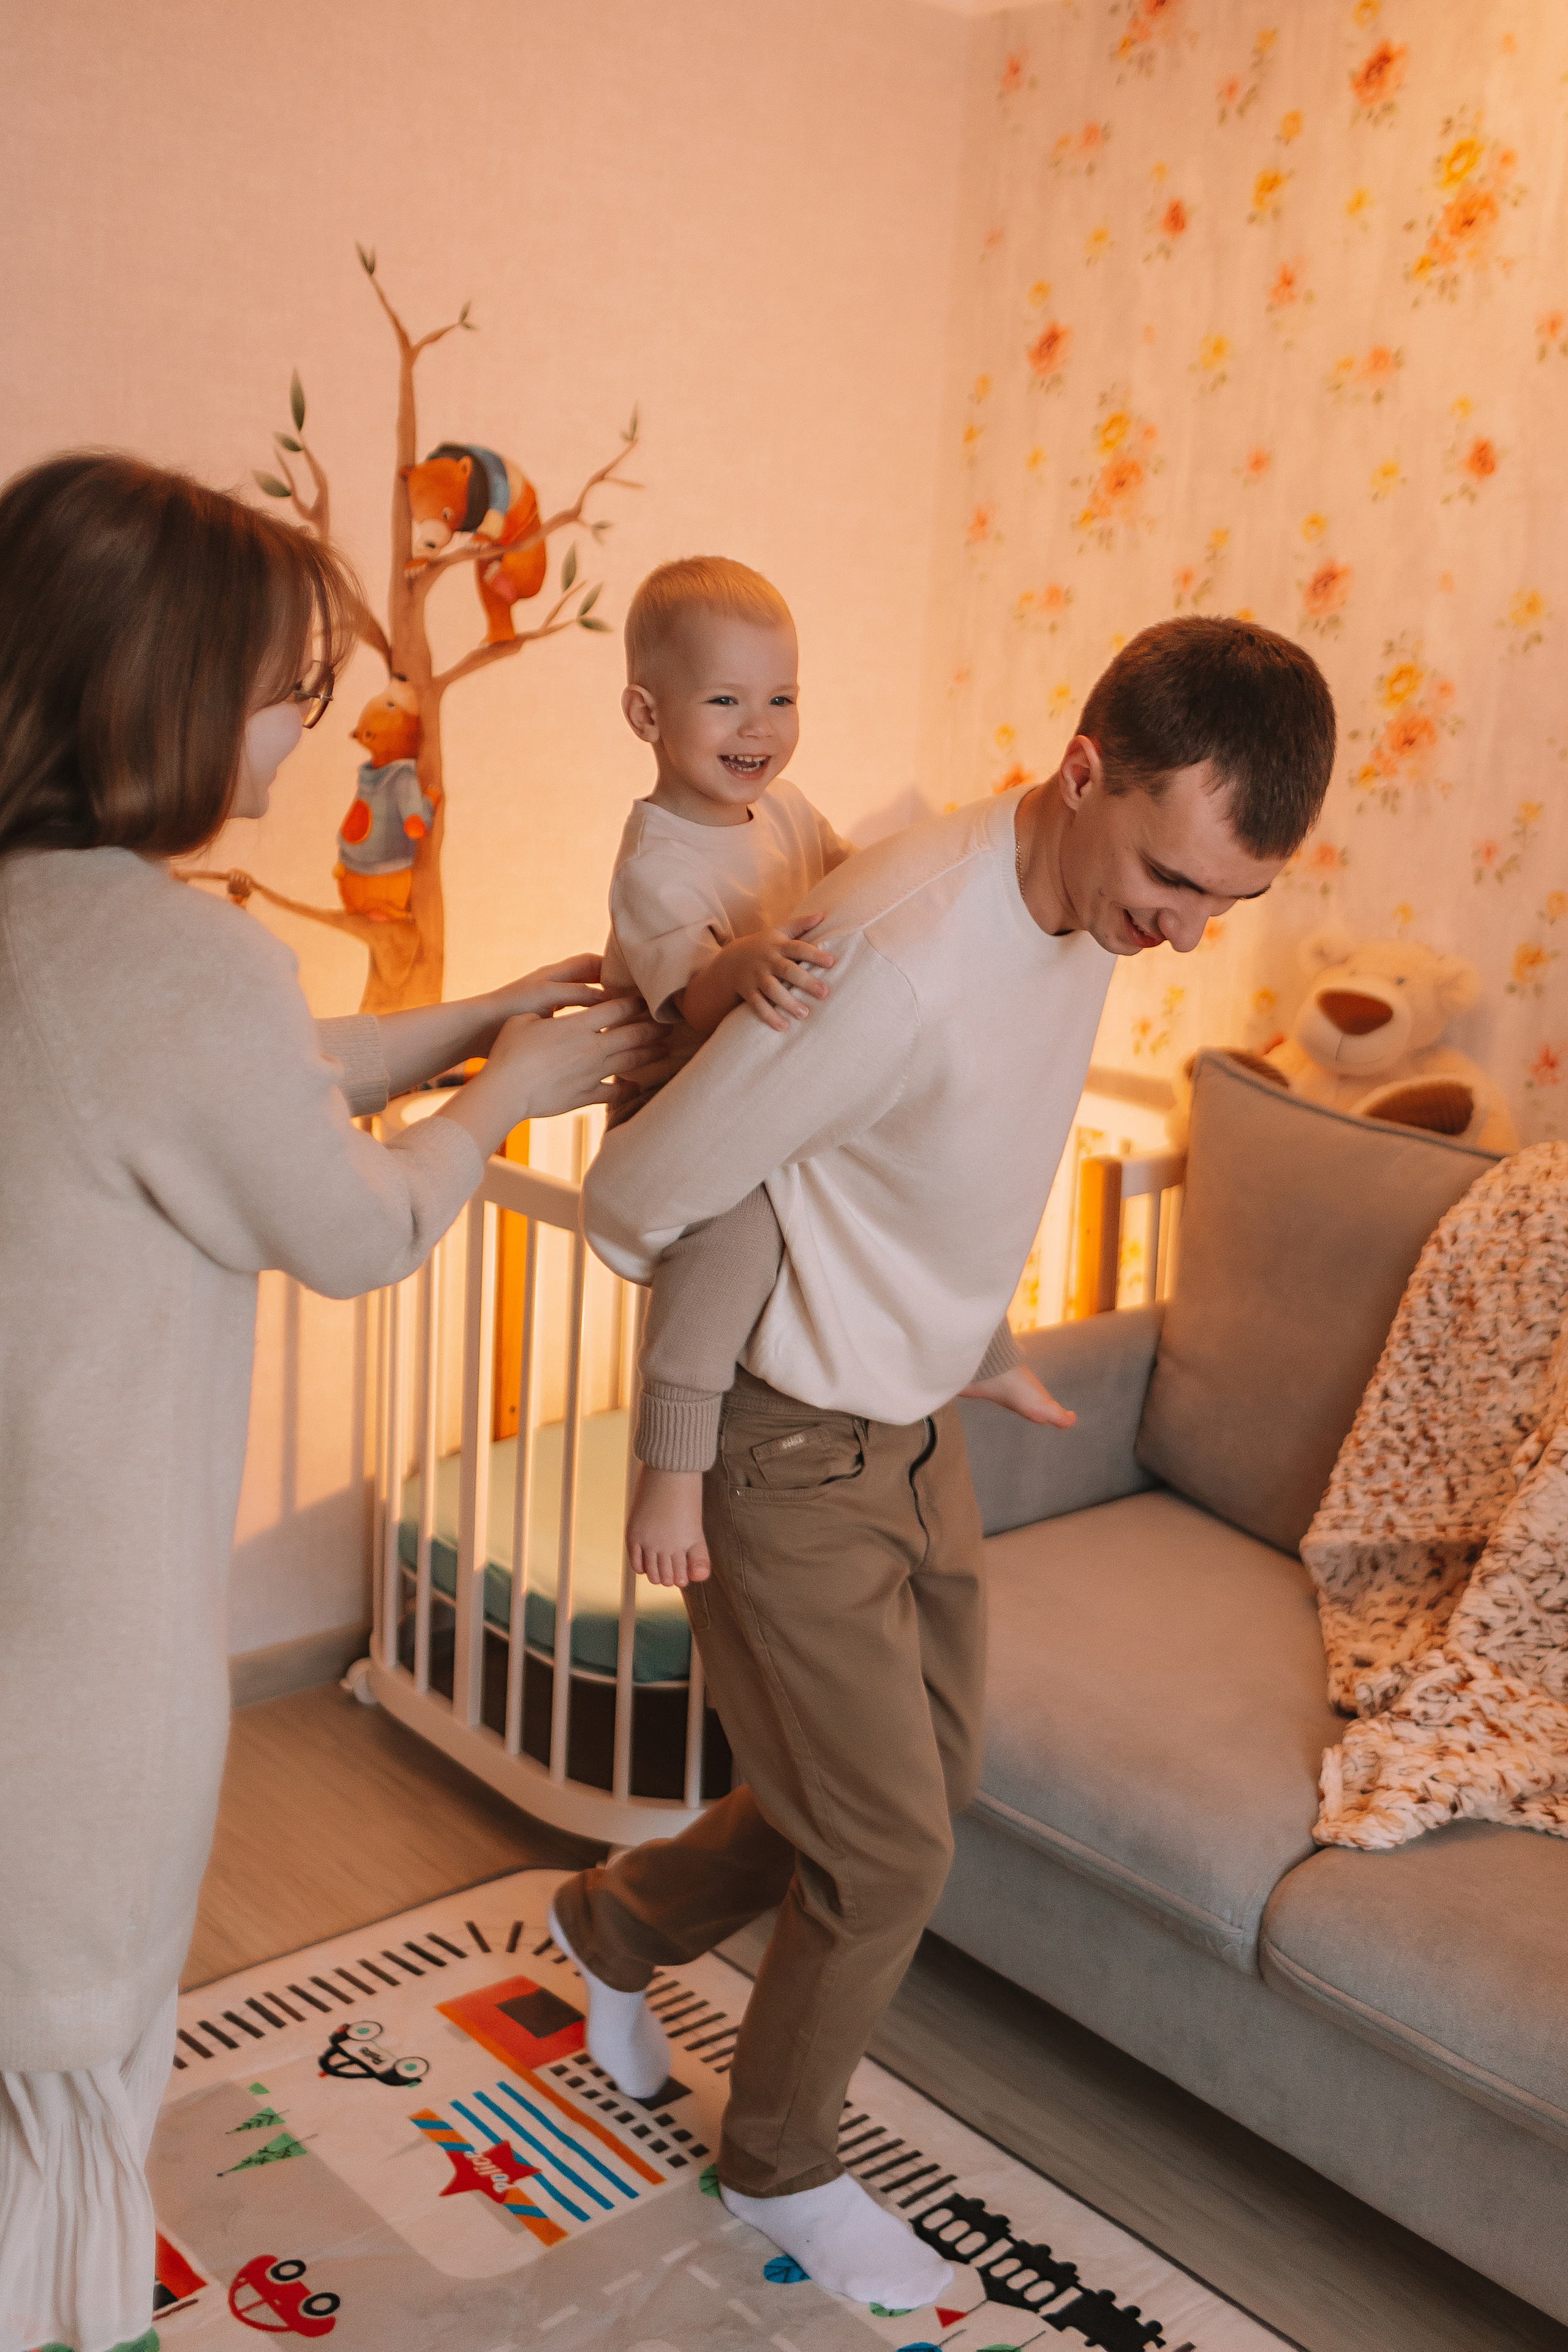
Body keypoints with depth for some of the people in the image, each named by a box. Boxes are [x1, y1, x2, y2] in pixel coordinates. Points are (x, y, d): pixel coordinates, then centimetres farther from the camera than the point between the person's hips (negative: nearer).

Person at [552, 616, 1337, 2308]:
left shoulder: (1081, 897, -5)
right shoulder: (901, 964, -34)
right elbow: (633, 1203, -24)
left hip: (915, 1418, 9)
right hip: (793, 1452, -8)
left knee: (927, 1777, 21)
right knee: (889, 1852, 4)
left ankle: (617, 1925, 44)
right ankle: (779, 2167, 32)